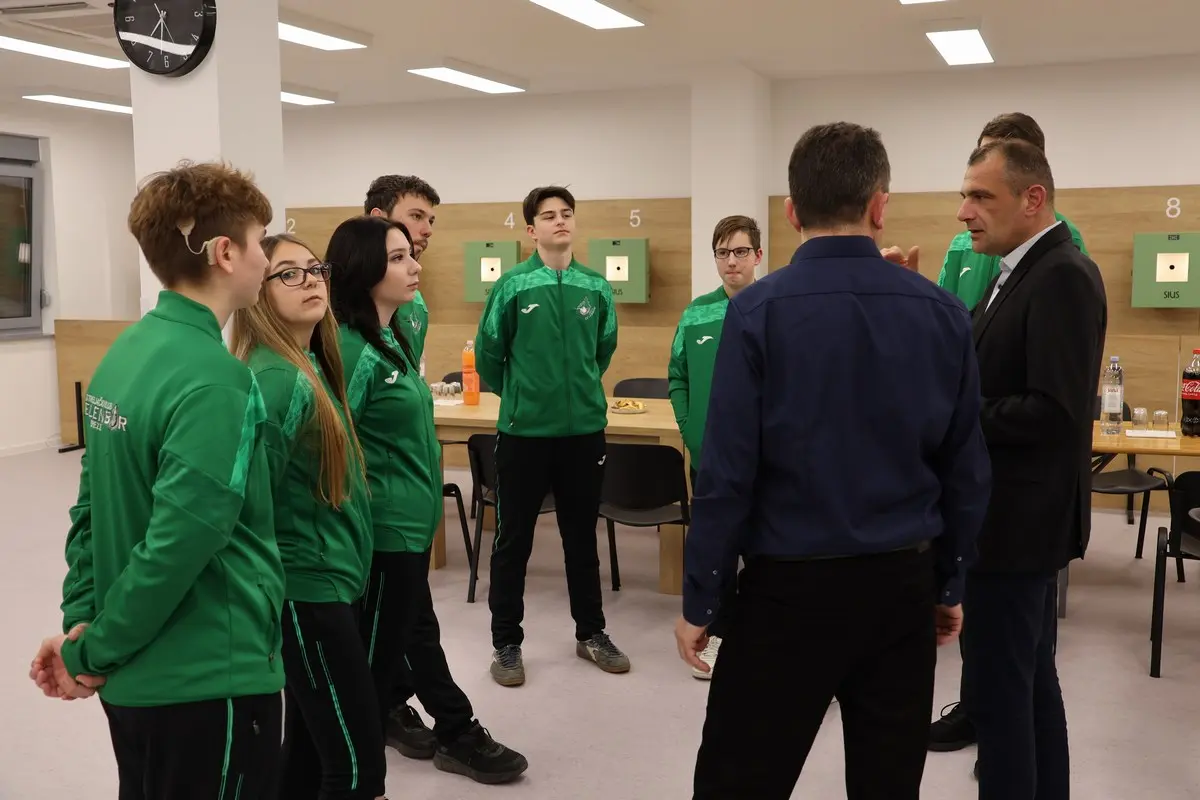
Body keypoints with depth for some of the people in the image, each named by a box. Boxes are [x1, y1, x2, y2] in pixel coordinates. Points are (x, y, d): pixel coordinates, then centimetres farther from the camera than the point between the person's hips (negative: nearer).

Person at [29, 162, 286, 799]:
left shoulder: (124, 353, 4)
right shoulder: (214, 378, -22)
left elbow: (93, 505, 6)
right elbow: (180, 541, -26)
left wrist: (81, 620, 5)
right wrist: (93, 652, -13)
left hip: (138, 672, 8)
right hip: (208, 679, -8)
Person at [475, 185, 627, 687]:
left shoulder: (596, 288, 1)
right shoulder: (512, 286, -7)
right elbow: (488, 353, 1)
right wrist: (517, 396, 10)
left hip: (585, 431, 3)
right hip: (523, 432, -2)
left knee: (582, 538, 15)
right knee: (513, 541, 7)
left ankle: (591, 634, 30)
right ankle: (506, 643, 20)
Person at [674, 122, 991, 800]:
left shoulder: (759, 311, -12)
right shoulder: (944, 314, -2)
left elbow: (728, 473, -12)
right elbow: (967, 472, 3)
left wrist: (700, 601, -2)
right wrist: (950, 584, 16)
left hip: (792, 586, -3)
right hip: (903, 586, 4)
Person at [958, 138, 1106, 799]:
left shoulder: (1062, 277, -18)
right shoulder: (1019, 274, 11)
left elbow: (1056, 413, -26)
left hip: (1017, 522, -10)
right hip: (1018, 518, 10)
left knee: (997, 692, 0)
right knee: (1030, 683, 20)